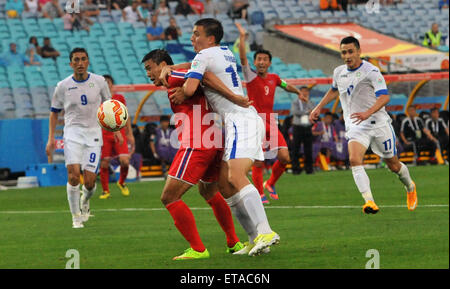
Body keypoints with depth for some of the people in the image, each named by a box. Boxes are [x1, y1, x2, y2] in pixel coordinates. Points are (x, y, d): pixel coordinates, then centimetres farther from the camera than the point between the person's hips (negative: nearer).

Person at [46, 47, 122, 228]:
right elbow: (54, 112, 11)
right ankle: (76, 216, -4)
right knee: (73, 174, -19)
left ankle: (85, 201, 29)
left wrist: (116, 129, 13)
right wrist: (51, 138, 4)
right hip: (73, 132, -1)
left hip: (93, 133, 1)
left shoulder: (99, 81, 3)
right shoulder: (63, 86, 1)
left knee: (89, 182, -7)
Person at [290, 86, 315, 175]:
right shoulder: (295, 102, 5)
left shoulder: (310, 103, 13)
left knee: (308, 149, 0)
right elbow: (294, 112, -13)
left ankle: (309, 168, 6)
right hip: (298, 126, -3)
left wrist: (307, 101, -7)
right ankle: (295, 168, 0)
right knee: (295, 148, -4)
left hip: (308, 127, 3)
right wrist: (307, 112, -10)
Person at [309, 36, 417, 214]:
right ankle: (370, 202, -33)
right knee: (354, 159, -25)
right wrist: (319, 107, 22)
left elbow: (384, 97, -27)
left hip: (378, 124, -3)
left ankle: (410, 188, 43)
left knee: (393, 165, 10)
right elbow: (334, 90, 29)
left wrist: (368, 113, -42)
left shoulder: (371, 71, -14)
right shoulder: (339, 72, 5)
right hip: (355, 127, 3)